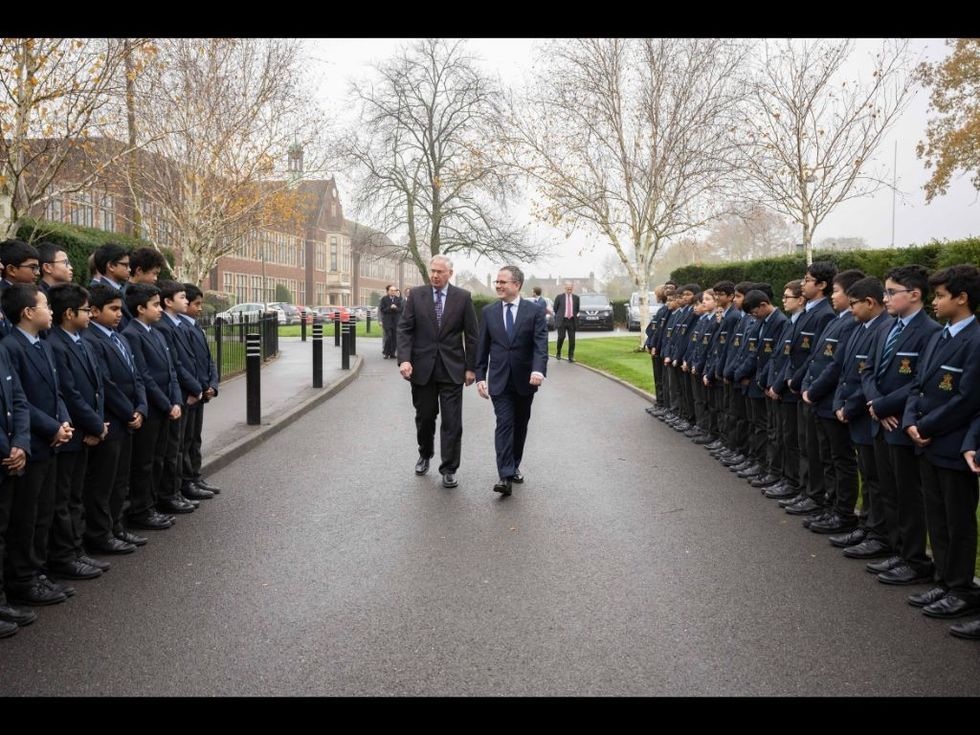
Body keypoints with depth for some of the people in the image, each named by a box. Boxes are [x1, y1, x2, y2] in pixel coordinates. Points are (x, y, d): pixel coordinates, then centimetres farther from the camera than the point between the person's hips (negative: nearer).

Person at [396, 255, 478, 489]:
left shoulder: (463, 297, -1)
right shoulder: (416, 295, 2)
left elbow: (471, 335, 1)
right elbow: (405, 329, -2)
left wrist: (471, 367, -1)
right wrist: (404, 359, -14)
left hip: (452, 368, -1)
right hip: (422, 367, 1)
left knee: (452, 422, -1)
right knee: (424, 417, 14)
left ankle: (449, 469, 9)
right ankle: (425, 455, 38)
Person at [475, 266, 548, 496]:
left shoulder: (535, 311, -3)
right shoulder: (489, 311, 3)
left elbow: (541, 345, -13)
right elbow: (482, 347, 6)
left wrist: (538, 370, -30)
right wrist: (480, 376, 1)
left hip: (524, 380, 0)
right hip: (499, 380, 0)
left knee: (520, 425, 12)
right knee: (504, 424, -10)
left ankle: (514, 467, 29)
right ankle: (505, 476, -14)